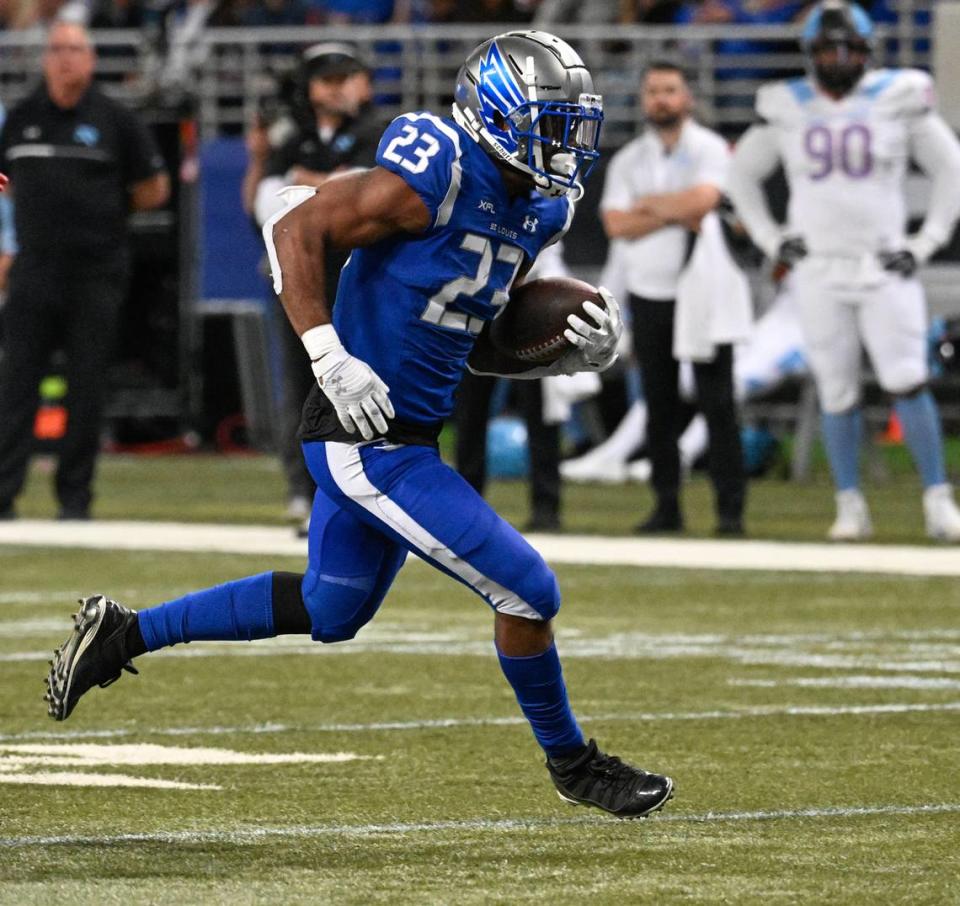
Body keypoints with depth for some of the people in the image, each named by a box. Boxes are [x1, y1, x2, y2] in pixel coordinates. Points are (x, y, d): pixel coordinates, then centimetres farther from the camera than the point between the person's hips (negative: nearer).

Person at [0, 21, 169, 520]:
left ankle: (75, 498, 7)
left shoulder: (115, 120, 2)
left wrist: (106, 209, 4)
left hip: (96, 270, -2)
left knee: (86, 388, 1)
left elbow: (154, 189, 7)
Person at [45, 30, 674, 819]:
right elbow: (295, 229, -19)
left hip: (402, 435, 10)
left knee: (331, 609, 24)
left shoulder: (530, 209, 8)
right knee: (526, 591, -5)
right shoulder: (436, 178, -20)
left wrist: (571, 353, 0)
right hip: (369, 440, -10)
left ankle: (124, 634, 32)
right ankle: (571, 762, 16)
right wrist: (332, 359, -27)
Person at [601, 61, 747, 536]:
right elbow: (616, 224, -4)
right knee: (659, 403, 5)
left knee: (717, 401, -7)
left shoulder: (710, 149, -2)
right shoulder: (627, 160, 9)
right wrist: (676, 214, -14)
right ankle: (666, 505, 10)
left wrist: (648, 204, -7)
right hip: (649, 295, 4)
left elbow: (704, 199, -21)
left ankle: (730, 508, -7)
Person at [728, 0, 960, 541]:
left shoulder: (898, 100, -2)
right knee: (838, 392, 3)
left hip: (883, 268, -2)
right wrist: (770, 238, 8)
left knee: (907, 383, -12)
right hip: (819, 270, 2)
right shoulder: (787, 109, 4)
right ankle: (851, 506, 13)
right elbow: (744, 175, 18)